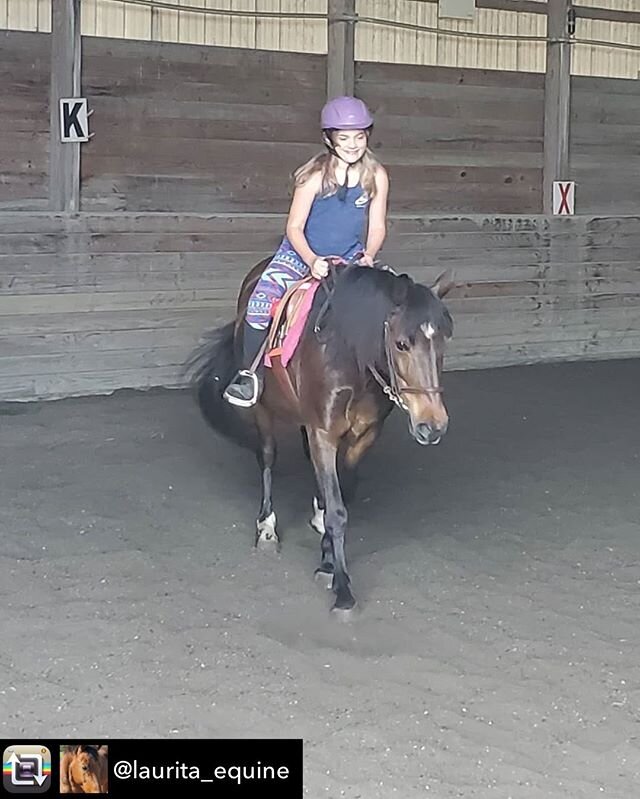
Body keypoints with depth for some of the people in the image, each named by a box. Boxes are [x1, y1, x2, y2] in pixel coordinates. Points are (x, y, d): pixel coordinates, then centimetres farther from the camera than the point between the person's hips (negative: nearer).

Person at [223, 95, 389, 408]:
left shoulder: (376, 176, -4)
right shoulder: (316, 175, -14)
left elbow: (377, 226, 1)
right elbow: (294, 227, -12)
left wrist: (368, 255, -20)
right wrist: (312, 260, -29)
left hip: (349, 260, 3)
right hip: (302, 253, -3)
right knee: (260, 302, -24)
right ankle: (251, 373, -8)